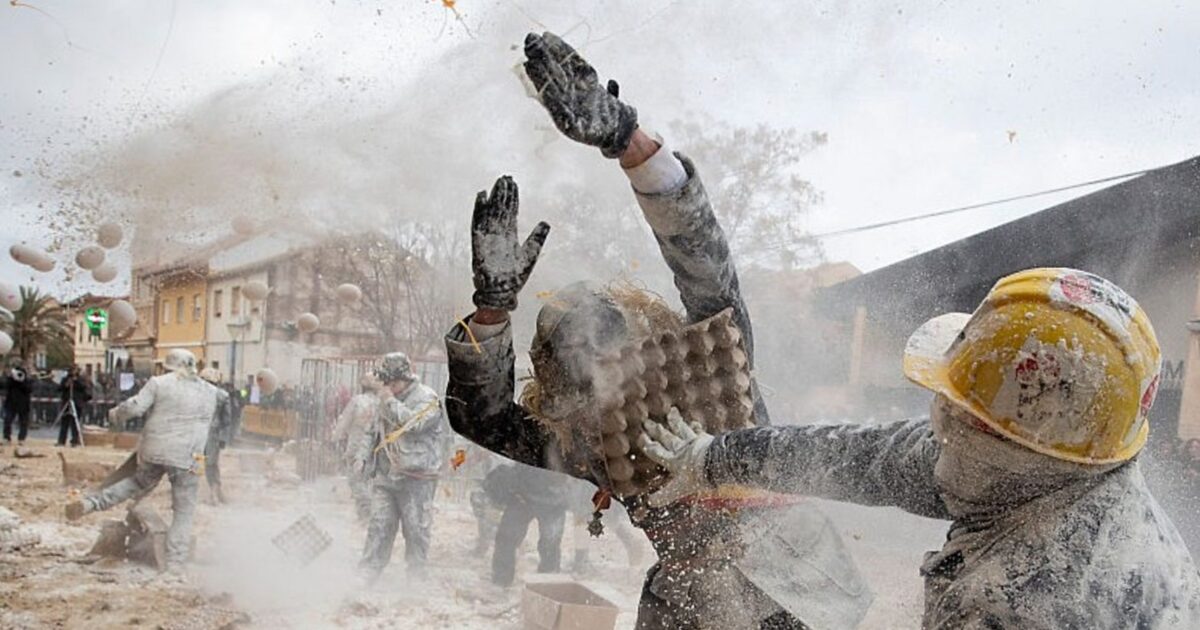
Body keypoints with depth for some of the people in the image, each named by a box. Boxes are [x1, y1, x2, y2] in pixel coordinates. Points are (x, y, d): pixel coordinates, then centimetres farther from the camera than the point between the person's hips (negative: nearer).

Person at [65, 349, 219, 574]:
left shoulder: (159, 383, 0)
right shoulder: (210, 392, 9)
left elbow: (135, 406, -7)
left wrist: (115, 415, 10)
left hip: (154, 451, 1)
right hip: (188, 458, -1)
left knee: (138, 483, 29)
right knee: (184, 511, 7)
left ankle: (90, 503, 18)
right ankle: (175, 562, 4)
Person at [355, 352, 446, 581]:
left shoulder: (427, 399, -7)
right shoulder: (389, 401, 17)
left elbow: (412, 423, -24)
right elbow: (374, 431, 26)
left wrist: (391, 401, -14)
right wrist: (363, 456, 14)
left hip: (416, 478, -6)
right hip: (386, 475, 6)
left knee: (416, 528, 1)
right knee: (379, 525, 5)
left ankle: (415, 576, 13)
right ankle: (368, 572, 11)